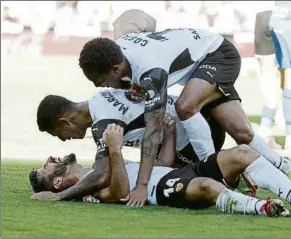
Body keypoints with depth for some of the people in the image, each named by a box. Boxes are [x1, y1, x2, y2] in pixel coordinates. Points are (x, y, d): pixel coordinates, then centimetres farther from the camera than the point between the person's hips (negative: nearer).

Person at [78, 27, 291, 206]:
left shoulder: (151, 70, -40)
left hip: (220, 55, -8)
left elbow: (153, 130, -42)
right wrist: (137, 88, -16)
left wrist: (142, 186, -45)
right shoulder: (115, 50, -16)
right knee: (243, 134, -3)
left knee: (185, 106, -33)